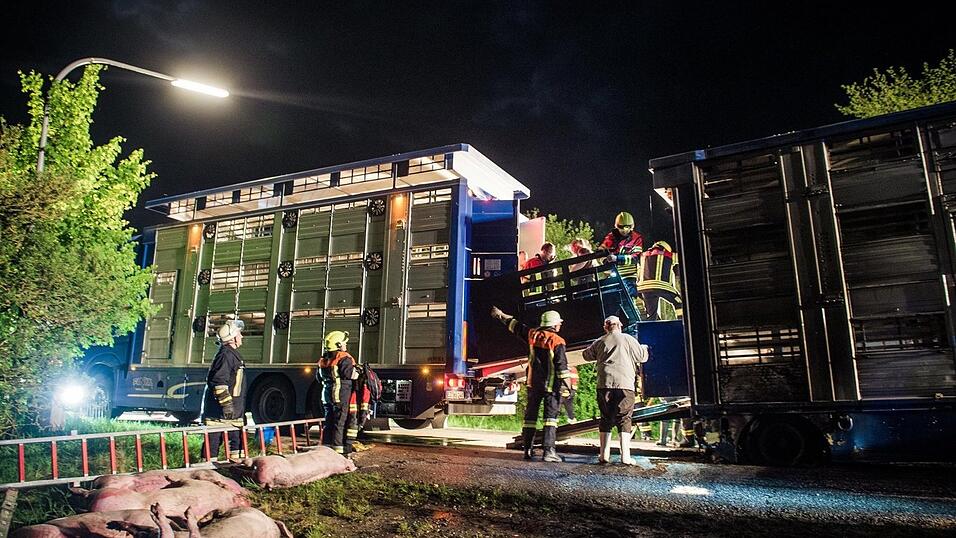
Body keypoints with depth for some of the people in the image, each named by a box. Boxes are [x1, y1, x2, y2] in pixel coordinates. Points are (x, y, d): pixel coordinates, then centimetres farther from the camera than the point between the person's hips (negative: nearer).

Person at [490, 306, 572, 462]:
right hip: (552, 385, -4)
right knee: (551, 416, -1)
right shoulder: (557, 341, -9)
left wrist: (500, 315, 32)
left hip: (533, 383, 4)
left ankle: (527, 450, 13)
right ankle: (549, 450, -9)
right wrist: (567, 386, -8)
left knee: (530, 415, 11)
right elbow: (562, 366, -12)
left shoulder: (533, 335, 4)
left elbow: (515, 325, 18)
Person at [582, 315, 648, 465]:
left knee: (606, 419, 11)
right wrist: (644, 348, 28)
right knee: (624, 419, 3)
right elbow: (642, 357, 7)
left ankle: (604, 454, 9)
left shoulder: (599, 342, 11)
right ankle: (625, 456, -1)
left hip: (604, 384, 2)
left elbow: (587, 355, 25)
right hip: (625, 384, -2)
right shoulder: (628, 339, 2)